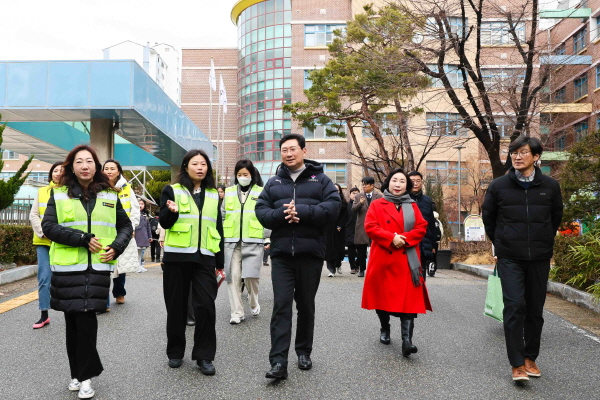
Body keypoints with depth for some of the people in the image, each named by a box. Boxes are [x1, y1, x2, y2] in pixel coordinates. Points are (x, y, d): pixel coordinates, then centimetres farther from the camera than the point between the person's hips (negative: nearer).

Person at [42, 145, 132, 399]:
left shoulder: (109, 195, 8)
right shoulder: (59, 194, 3)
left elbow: (125, 226, 15)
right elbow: (48, 226, -7)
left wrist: (116, 247, -3)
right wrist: (83, 239, -17)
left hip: (97, 266, 0)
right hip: (67, 266, 0)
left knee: (87, 318, -5)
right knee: (72, 320, 7)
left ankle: (85, 375, 7)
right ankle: (78, 372, 22)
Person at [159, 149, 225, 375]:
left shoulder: (213, 195, 13)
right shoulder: (172, 190, 3)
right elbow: (164, 223, -2)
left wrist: (220, 262, 12)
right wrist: (172, 212, -25)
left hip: (204, 258, 2)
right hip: (176, 257, -1)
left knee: (206, 305, -6)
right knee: (176, 306, 7)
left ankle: (204, 356, 6)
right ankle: (175, 352, 24)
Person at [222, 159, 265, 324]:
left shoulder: (261, 192, 4)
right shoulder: (229, 192, 12)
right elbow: (222, 216, 15)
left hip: (253, 241, -2)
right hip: (231, 241, 3)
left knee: (251, 275, -5)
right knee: (233, 276, 0)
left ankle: (254, 304, 23)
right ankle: (237, 312, 10)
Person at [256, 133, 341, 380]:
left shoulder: (320, 179, 6)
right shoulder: (273, 182, 13)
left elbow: (333, 207, -8)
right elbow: (261, 211, 4)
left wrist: (301, 211, -18)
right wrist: (282, 214, -16)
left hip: (310, 251, -1)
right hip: (281, 252, 1)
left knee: (306, 304, 11)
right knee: (281, 305, -5)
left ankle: (304, 352, 27)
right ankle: (278, 361, -5)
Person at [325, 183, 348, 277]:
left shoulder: (343, 202, 8)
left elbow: (345, 216, 4)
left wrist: (340, 226, -7)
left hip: (339, 229, 1)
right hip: (328, 229, -1)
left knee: (339, 247, 3)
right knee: (329, 248, -4)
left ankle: (338, 265, 29)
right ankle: (331, 270, 0)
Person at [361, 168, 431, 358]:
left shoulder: (412, 206, 11)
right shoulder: (377, 205, 5)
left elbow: (421, 227, 3)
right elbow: (370, 227, -6)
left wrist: (405, 239, -14)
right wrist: (391, 238, -18)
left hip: (407, 260, 1)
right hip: (383, 259, 0)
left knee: (408, 298, -9)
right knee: (382, 295, 10)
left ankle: (407, 340, -12)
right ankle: (384, 329, 32)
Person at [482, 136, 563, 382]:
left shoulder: (550, 186, 0)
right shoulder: (499, 185, -3)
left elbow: (556, 218, 15)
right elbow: (488, 218, 9)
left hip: (540, 258, 2)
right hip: (509, 258, -2)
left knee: (535, 309, 9)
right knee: (514, 306, -10)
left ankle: (530, 358, 25)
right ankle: (517, 364, -3)